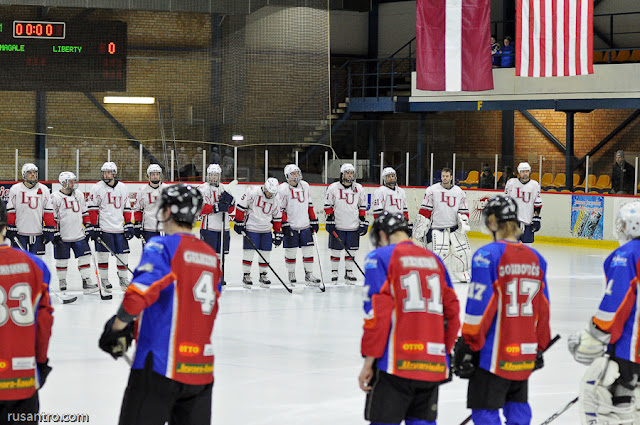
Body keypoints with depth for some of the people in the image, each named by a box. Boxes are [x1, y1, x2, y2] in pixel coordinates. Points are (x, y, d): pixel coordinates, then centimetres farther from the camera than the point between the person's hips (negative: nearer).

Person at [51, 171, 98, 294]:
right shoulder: (56, 197, -7)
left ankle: (86, 281, 3)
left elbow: (84, 212, 17)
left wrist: (88, 228, 12)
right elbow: (52, 217, -7)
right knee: (62, 260, 4)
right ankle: (62, 282, 18)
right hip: (62, 237, -4)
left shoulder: (79, 194, 10)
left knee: (84, 257, -1)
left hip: (79, 234, 4)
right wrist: (55, 233, -11)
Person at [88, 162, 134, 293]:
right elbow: (92, 208, -3)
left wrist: (129, 225, 9)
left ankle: (123, 279, 20)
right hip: (103, 228, -3)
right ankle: (104, 280, 10)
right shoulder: (97, 188, -2)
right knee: (103, 254, -2)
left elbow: (127, 208, 15)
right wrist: (94, 227, -8)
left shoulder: (122, 188, 10)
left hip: (119, 228, 4)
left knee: (123, 254, 5)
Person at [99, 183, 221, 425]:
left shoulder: (163, 246, -8)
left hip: (160, 366, -7)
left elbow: (141, 291, -22)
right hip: (201, 370, 7)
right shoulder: (211, 257, 15)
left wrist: (117, 329, -9)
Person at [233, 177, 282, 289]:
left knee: (265, 253, 5)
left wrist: (278, 233, 13)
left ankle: (263, 275, 19)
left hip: (266, 230, 5)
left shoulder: (275, 200, 5)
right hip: (251, 228, -5)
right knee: (249, 252, -6)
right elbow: (241, 206, -10)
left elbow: (277, 217, 14)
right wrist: (239, 222, -11)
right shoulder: (252, 192, -12)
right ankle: (246, 276, 4)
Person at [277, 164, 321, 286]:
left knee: (308, 250, 2)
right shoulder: (283, 188, -7)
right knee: (290, 251, 2)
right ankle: (291, 275, 16)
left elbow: (309, 205, 17)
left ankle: (309, 275, 8)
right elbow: (280, 208, -8)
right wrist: (284, 224, -14)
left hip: (305, 225, 4)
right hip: (291, 226, -4)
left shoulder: (305, 185, 10)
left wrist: (314, 221, 14)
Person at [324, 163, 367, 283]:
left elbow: (362, 206, 12)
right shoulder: (333, 188, -2)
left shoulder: (359, 189, 6)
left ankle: (349, 272, 16)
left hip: (353, 226, 2)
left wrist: (363, 221, 6)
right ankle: (334, 272, 12)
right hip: (337, 226, -2)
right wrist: (329, 220, -4)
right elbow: (328, 205, 2)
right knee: (336, 250, 2)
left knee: (351, 250, 6)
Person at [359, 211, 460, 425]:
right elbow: (452, 312, 16)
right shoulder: (434, 260, 17)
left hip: (396, 366, -6)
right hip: (433, 366, 6)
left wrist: (369, 361, -6)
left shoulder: (380, 257, -1)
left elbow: (378, 313, -10)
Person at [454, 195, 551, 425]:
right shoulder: (535, 258, 7)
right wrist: (539, 348, 24)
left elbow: (479, 305, -14)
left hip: (494, 355, -6)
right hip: (524, 356, 6)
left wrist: (468, 347, -7)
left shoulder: (487, 255, -12)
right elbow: (543, 308, 14)